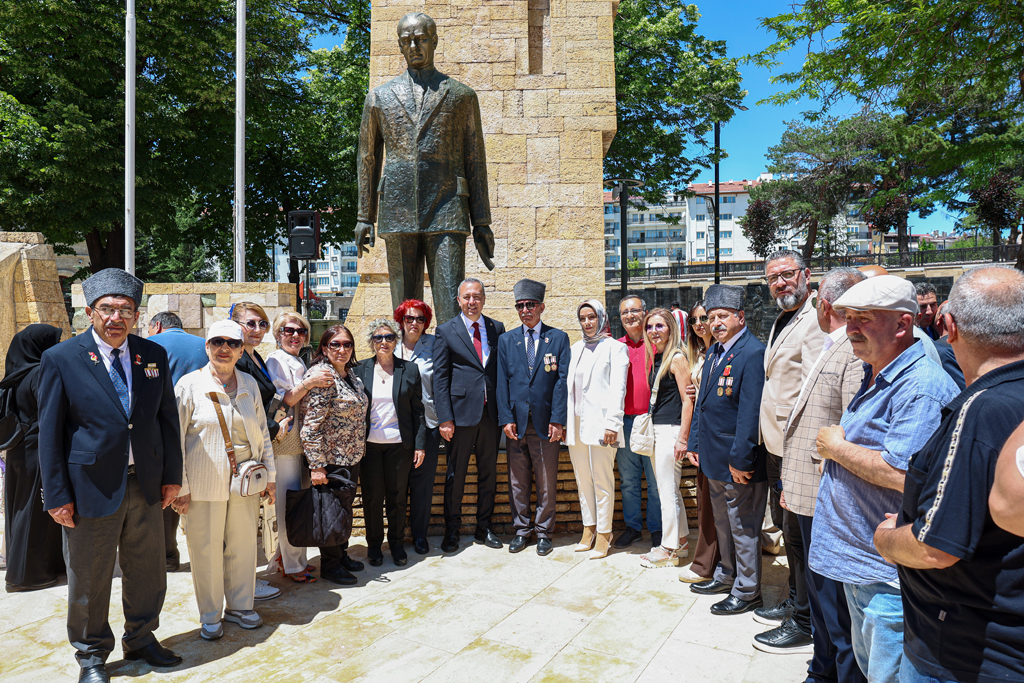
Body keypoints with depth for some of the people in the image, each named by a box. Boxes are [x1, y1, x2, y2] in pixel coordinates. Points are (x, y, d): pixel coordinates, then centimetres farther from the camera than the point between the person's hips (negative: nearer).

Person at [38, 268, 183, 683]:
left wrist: (172, 475, 4)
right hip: (91, 488, -3)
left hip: (146, 485, 4)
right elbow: (50, 432, -6)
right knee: (89, 579, 14)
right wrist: (57, 496, -8)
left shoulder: (154, 355, 2)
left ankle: (141, 638, 41)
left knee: (148, 570, 17)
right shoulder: (60, 359, -8)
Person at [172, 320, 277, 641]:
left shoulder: (250, 385, 6)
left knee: (243, 545, 13)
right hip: (205, 483, -3)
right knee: (206, 549, 7)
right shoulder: (190, 384, -5)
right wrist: (180, 487, -6)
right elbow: (175, 438, -4)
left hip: (246, 482, 4)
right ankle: (211, 615, 27)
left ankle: (239, 605, 33)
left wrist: (269, 476, 12)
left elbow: (262, 432, 12)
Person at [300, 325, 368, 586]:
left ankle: (342, 554, 36)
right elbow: (311, 425, -21)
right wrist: (316, 466, -22)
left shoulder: (350, 374, 8)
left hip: (352, 457, 8)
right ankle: (330, 565, 22)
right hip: (330, 459, -8)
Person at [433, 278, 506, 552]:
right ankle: (452, 530, 24)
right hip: (461, 413, -3)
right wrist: (445, 418, -9)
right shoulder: (446, 332, 0)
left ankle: (483, 528, 28)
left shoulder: (497, 329, 8)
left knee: (488, 473, 12)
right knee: (455, 475, 7)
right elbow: (440, 377, -3)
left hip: (490, 413, 3)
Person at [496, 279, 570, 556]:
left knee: (547, 482, 6)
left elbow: (562, 380, -2)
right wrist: (506, 418, -4)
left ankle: (543, 532, 21)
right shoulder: (506, 340, 9)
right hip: (516, 422, 2)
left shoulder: (558, 338, 4)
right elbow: (502, 381, 5)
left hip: (546, 423, -2)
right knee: (517, 481, 10)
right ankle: (521, 530, 25)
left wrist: (558, 419, -10)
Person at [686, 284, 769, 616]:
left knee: (742, 526, 7)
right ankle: (727, 575, 40)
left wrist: (740, 459, -22)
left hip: (740, 462, -9)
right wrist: (694, 443, 13)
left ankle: (747, 591, 24)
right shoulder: (713, 352, 10)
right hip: (714, 458, 9)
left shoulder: (753, 352, -18)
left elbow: (750, 411, -22)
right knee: (723, 522, 23)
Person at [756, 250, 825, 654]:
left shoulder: (814, 323, -17)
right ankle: (794, 601, 39)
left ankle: (806, 626, 18)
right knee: (784, 526, 21)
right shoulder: (780, 323, 16)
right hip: (777, 447, 10)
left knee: (798, 533, 1)